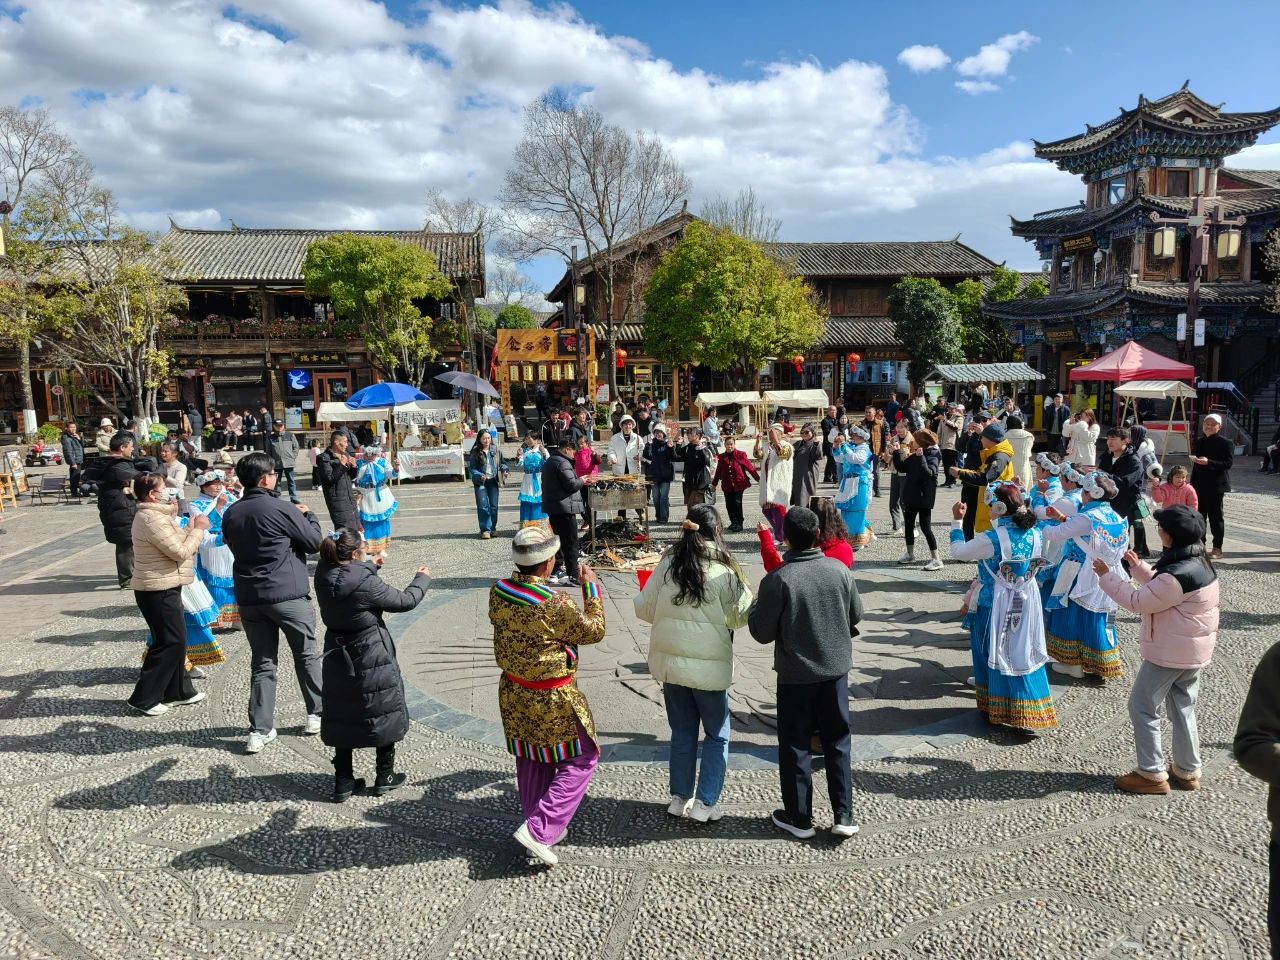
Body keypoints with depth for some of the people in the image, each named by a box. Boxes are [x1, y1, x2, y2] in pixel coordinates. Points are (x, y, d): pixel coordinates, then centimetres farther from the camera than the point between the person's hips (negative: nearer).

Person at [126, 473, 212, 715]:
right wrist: (198, 530, -10)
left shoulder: (152, 515, 13)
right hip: (158, 590, -11)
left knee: (176, 640, 16)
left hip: (162, 588, 11)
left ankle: (178, 691, 25)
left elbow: (175, 544, 15)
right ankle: (143, 698, 4)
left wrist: (191, 530, 4)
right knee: (169, 642, -4)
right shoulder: (152, 519, -21)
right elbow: (180, 552, -21)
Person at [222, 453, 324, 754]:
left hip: (248, 597, 5)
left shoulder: (231, 513, 4)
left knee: (262, 663, 11)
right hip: (287, 594, -5)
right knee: (307, 655, 13)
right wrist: (308, 515, 11)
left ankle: (260, 729, 10)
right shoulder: (281, 510, -13)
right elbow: (314, 542, -6)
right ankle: (316, 713, 21)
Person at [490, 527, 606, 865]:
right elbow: (593, 631, -12)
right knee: (581, 759, 10)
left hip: (513, 694, 7)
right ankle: (539, 829, 2)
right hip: (552, 699, -7)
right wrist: (590, 587, -4)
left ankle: (546, 829, 35)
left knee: (530, 762, 21)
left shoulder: (498, 592, -8)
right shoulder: (555, 605, -28)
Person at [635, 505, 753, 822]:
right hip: (709, 665, -4)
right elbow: (740, 615, -7)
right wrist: (746, 593, 11)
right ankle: (705, 803, 13)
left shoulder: (668, 564, -3)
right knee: (716, 735, 13)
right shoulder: (724, 570, -13)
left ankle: (680, 797, 25)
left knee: (682, 731, 19)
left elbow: (644, 608, 2)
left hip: (670, 662, 4)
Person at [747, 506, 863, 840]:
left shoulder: (776, 580, -20)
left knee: (796, 746, 11)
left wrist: (755, 608, 6)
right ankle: (844, 816, 20)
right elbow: (856, 615, 6)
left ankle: (799, 818, 22)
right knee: (838, 742, 16)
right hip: (836, 669, 3)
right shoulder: (839, 570, -7)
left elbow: (762, 633, -13)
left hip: (795, 675, -3)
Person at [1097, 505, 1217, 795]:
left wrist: (1107, 576, -14)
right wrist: (1139, 568, 11)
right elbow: (1161, 589, 16)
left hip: (1170, 652, -10)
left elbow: (1139, 602, -21)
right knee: (1182, 709, 19)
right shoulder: (1198, 563, 4)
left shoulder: (1179, 575, -28)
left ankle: (1151, 774, 8)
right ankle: (1187, 771, 29)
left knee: (1142, 707, 2)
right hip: (1193, 650, 10)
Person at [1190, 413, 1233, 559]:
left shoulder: (1225, 443, -7)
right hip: (1199, 485, 6)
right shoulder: (1199, 441, 12)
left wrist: (1209, 462, -28)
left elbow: (1228, 463, -16)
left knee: (1215, 517, -1)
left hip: (1215, 486, -6)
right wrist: (1193, 483, 15)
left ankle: (1217, 549, 6)